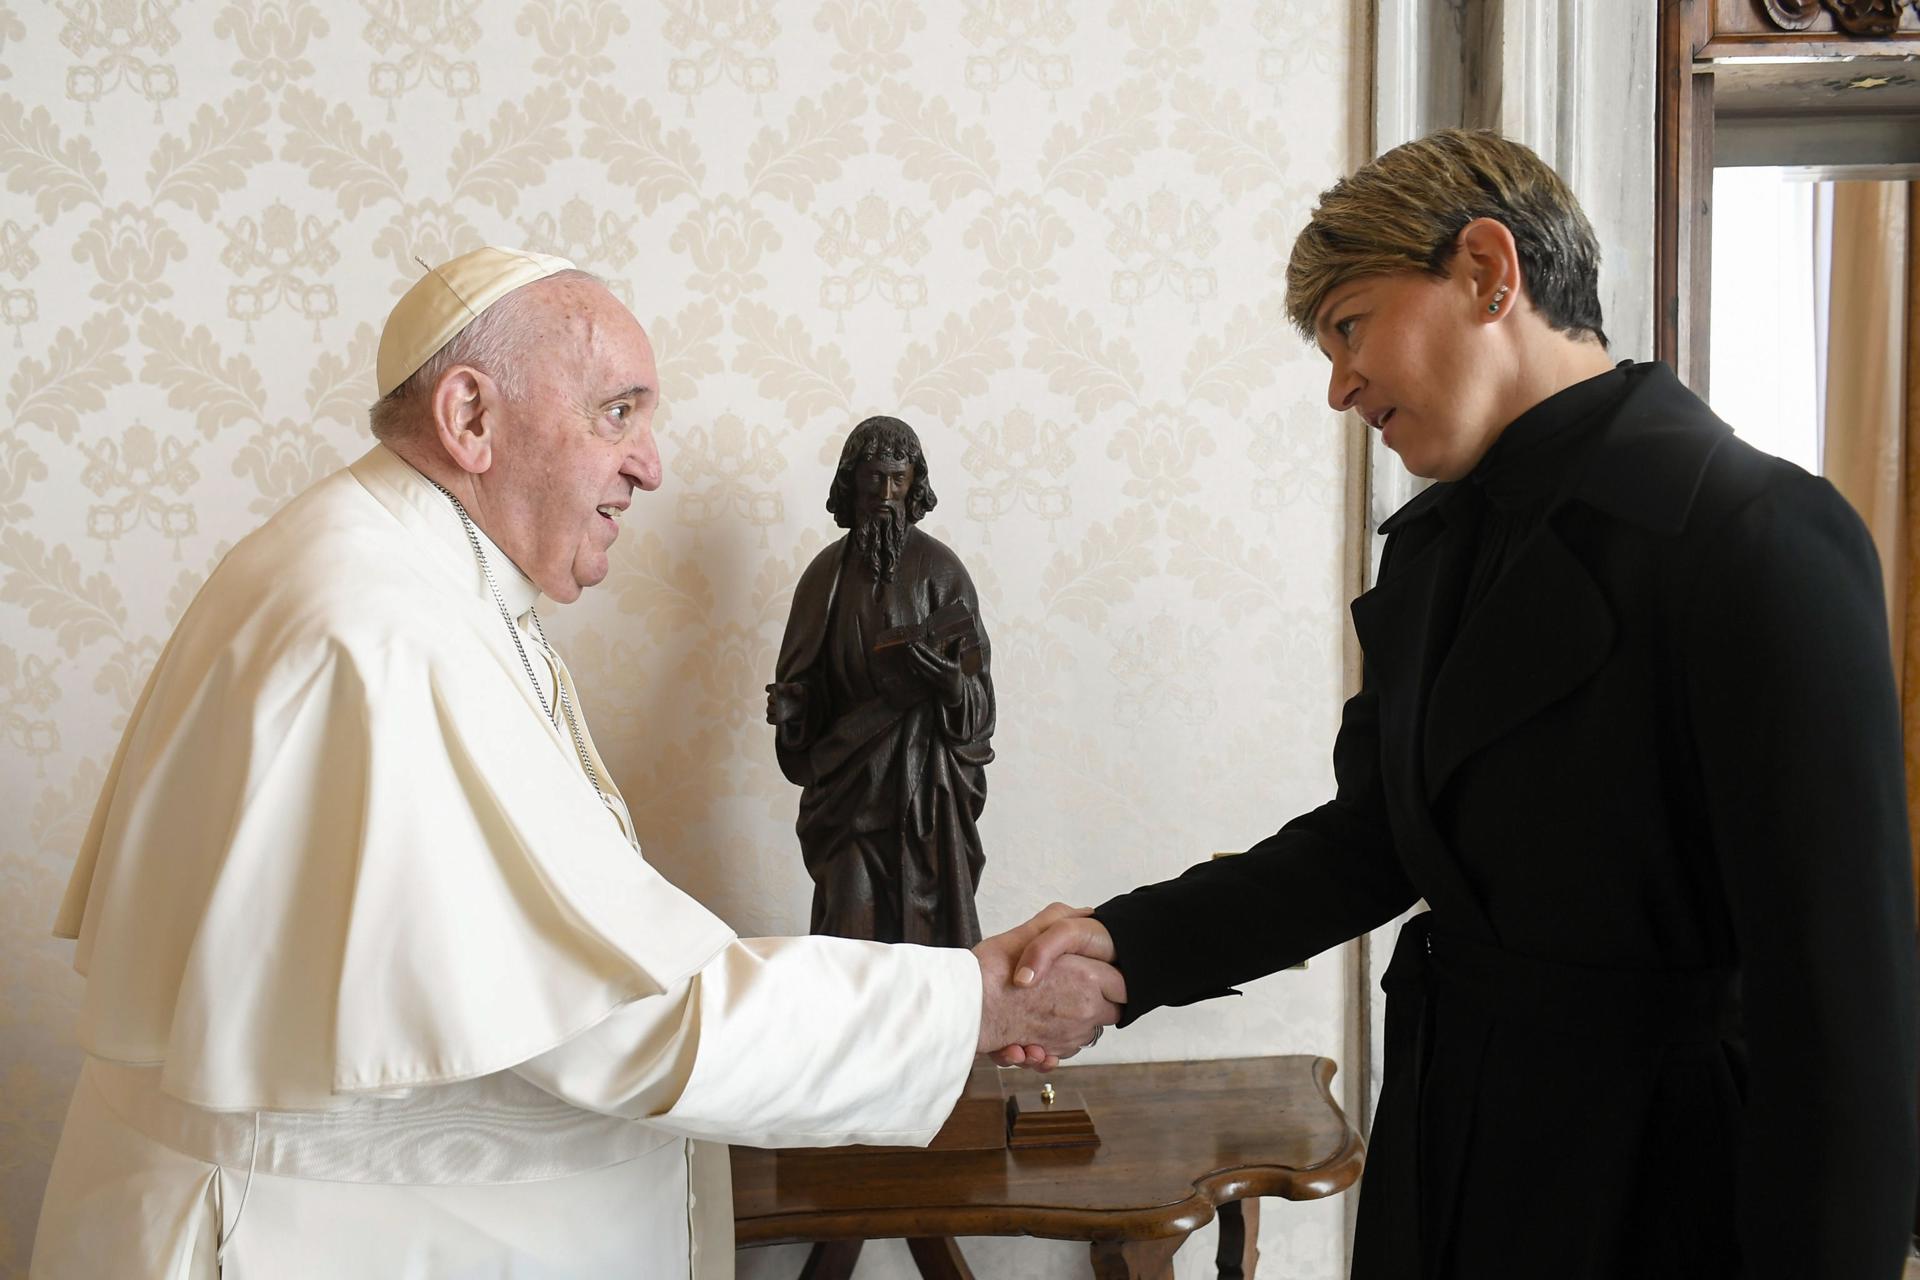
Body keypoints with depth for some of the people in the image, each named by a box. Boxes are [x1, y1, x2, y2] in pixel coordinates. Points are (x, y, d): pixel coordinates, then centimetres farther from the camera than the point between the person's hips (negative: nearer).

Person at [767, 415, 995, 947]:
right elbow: (803, 676, 11)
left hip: (922, 777, -2)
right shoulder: (829, 570, 6)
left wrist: (944, 678, -24)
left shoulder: (938, 567, -1)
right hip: (848, 778, 2)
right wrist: (786, 704, -10)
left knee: (924, 923, -2)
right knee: (853, 925, -3)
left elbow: (975, 690, -3)